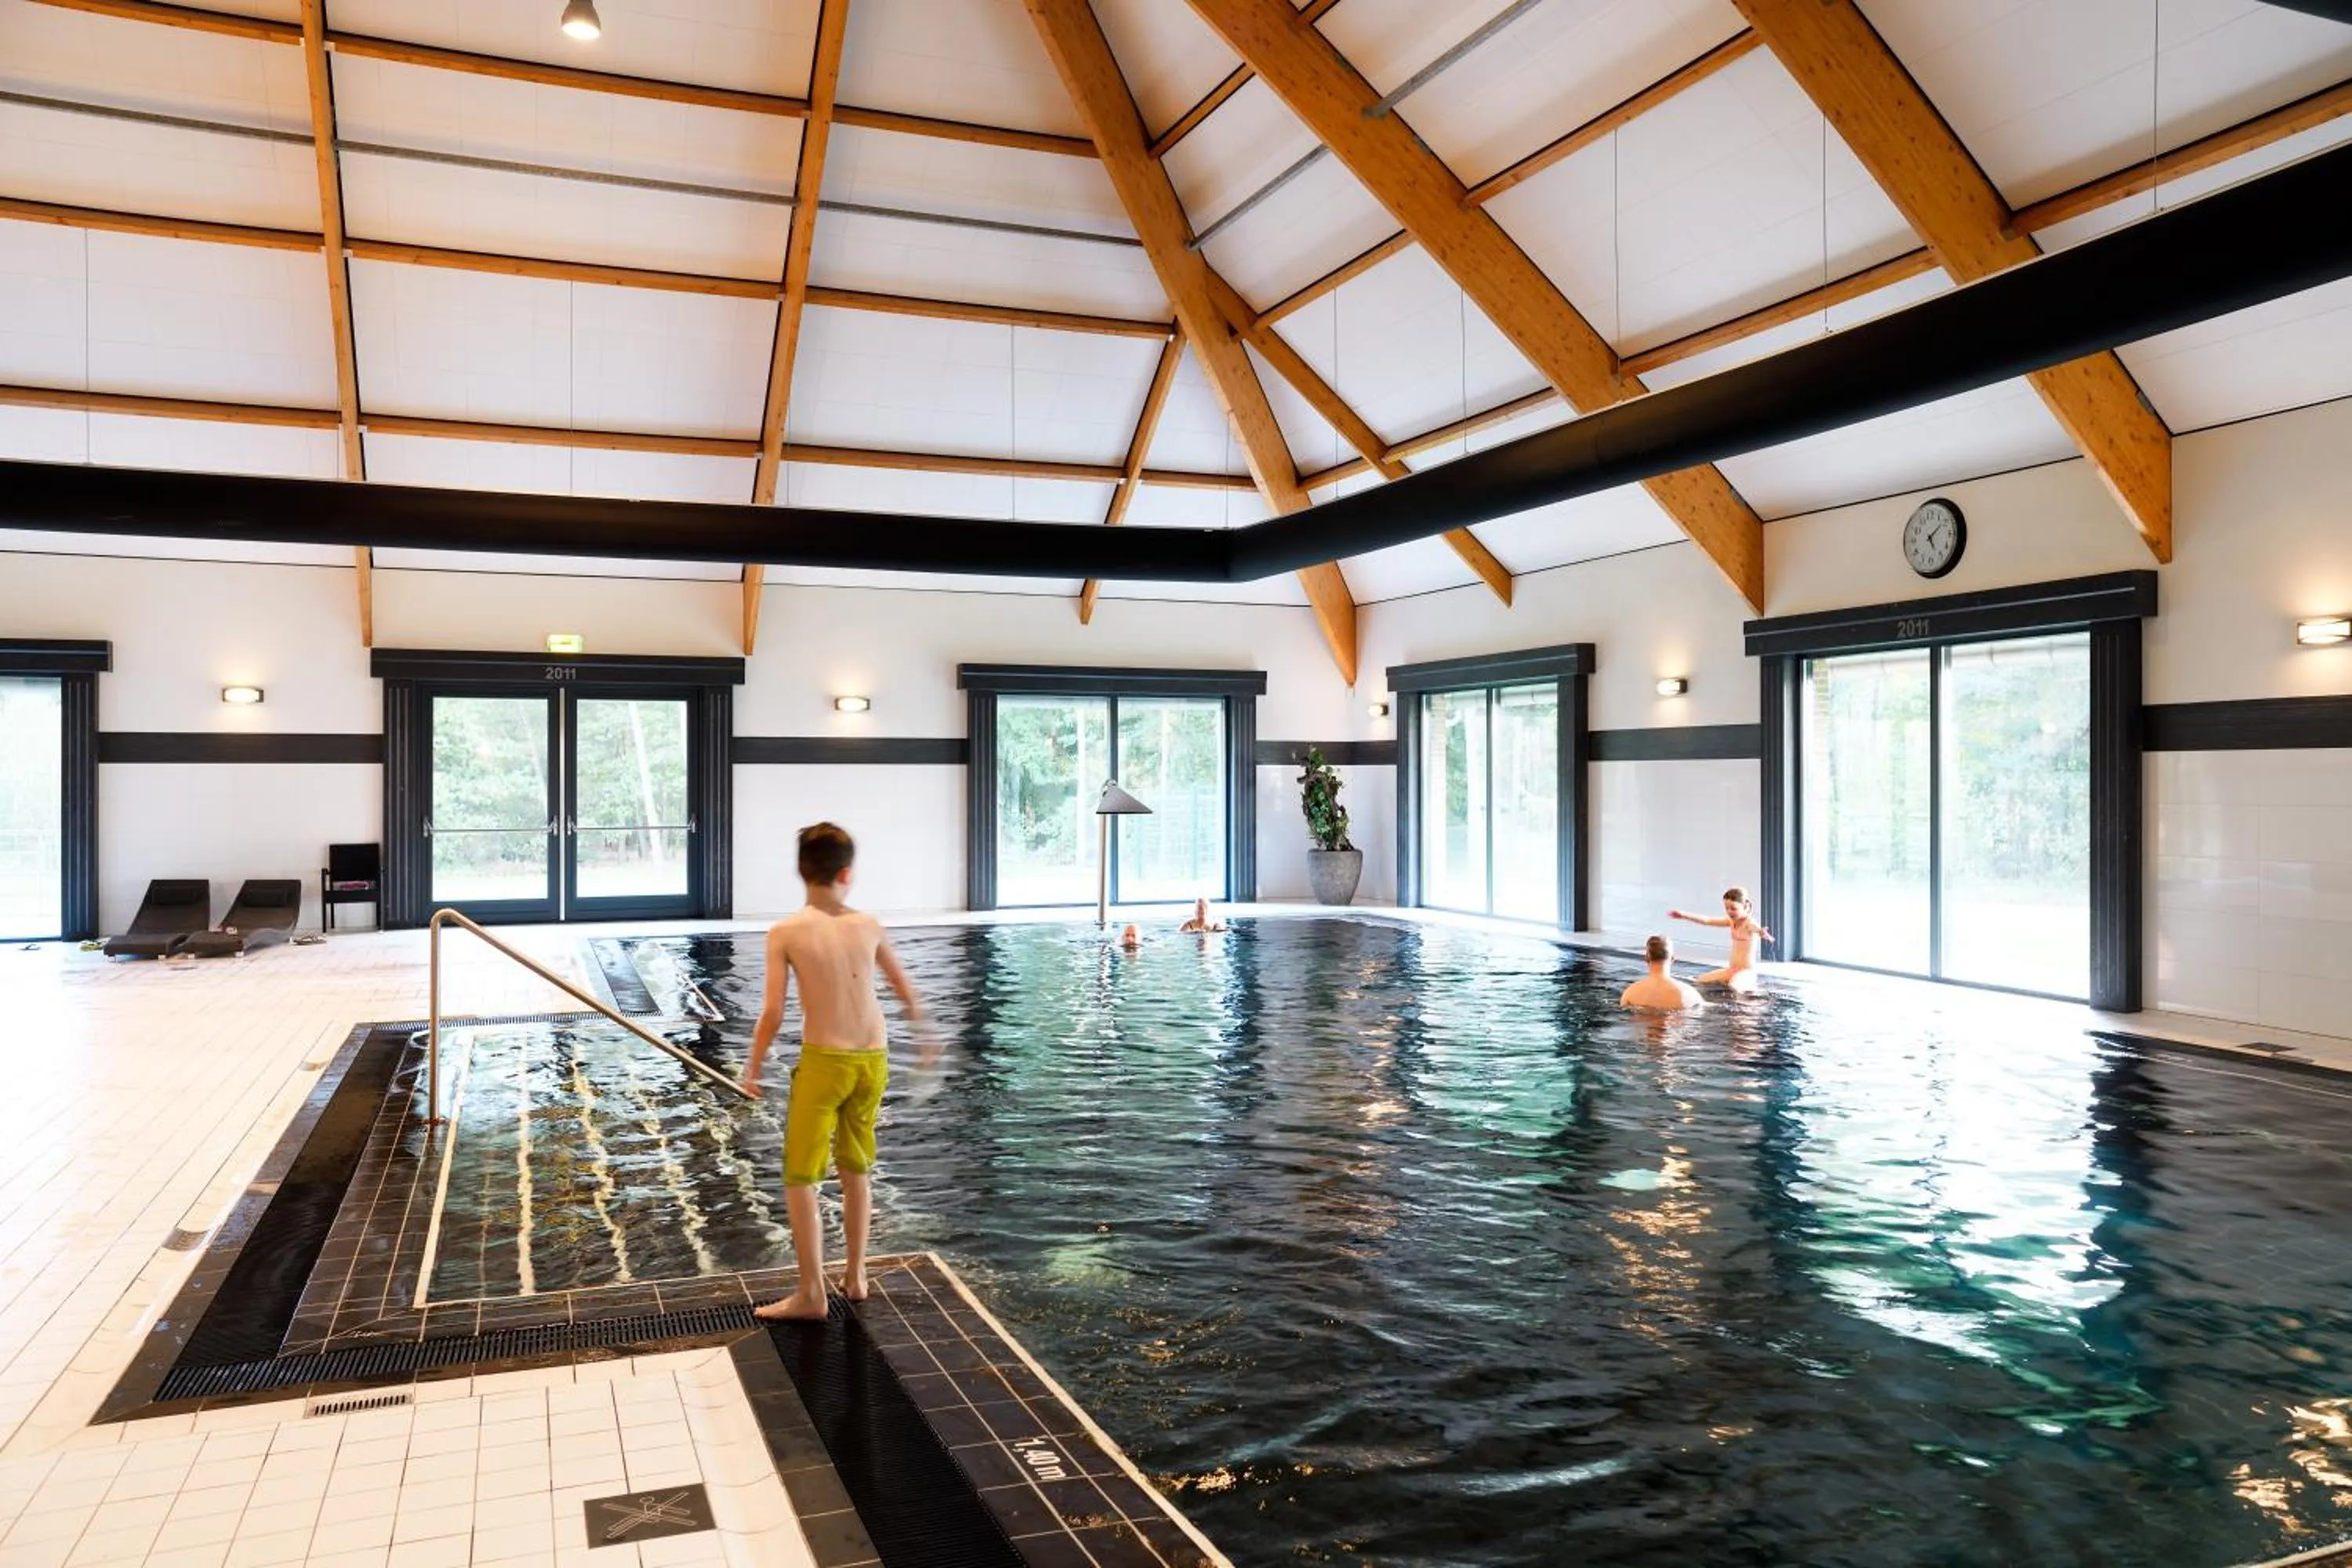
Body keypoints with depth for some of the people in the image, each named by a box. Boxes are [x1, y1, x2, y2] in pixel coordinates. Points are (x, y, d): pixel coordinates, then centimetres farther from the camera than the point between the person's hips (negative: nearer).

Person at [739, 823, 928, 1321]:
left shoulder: (785, 932, -9)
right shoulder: (868, 926, 2)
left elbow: (772, 1014, -12)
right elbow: (906, 992, 15)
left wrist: (753, 1068, 4)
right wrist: (920, 1030, 34)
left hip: (824, 1061, -4)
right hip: (873, 1059, 4)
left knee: (801, 1177, 8)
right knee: (856, 1169, 20)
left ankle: (811, 1293, 10)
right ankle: (855, 1275, 28)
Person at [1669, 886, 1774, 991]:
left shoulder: (1749, 923, -17)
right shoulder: (1731, 921, 6)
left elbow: (1756, 928, -41)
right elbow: (1708, 921, 5)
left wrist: (1762, 933, -68)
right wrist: (1684, 915, -2)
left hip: (1747, 970, -8)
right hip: (1732, 969, 8)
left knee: (1733, 988, -36)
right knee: (1702, 980, 2)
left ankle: (1750, 988, -5)